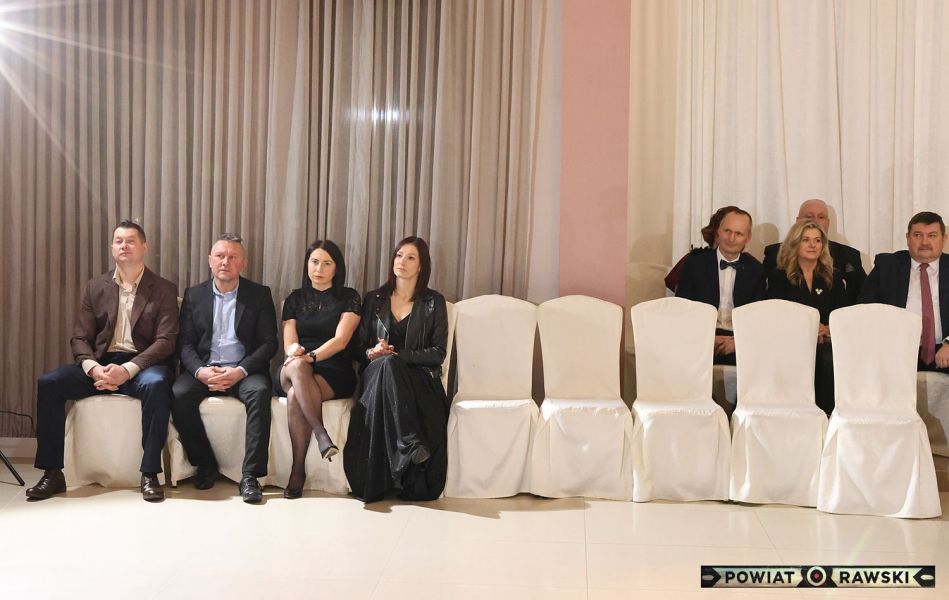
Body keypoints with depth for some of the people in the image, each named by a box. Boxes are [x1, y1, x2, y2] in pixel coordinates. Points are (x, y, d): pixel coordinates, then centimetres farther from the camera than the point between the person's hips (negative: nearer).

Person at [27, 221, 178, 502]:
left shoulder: (164, 290, 2)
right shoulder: (96, 287, 12)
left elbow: (166, 341, -8)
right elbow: (80, 338, 7)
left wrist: (127, 370, -23)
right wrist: (93, 368, -16)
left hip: (141, 364, -4)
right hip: (100, 362, 4)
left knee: (156, 384, -38)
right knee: (48, 383, -20)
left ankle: (150, 475, -29)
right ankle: (52, 472, -12)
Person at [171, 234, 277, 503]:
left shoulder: (260, 295, 6)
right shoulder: (194, 295, 11)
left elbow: (269, 343, -1)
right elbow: (185, 343, 5)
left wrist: (240, 371, -17)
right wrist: (200, 371, -16)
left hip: (243, 371, -2)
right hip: (203, 369, 2)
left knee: (259, 392, -34)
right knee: (179, 394, -28)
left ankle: (250, 476, -31)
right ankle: (205, 465, -10)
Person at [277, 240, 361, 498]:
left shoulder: (348, 298, 7)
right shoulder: (295, 299, 17)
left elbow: (340, 340, -6)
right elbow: (289, 343, 6)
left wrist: (311, 356, -23)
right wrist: (296, 351, -19)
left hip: (334, 372, -2)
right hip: (294, 371, 2)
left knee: (296, 396, -35)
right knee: (297, 365, -37)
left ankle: (298, 471, -29)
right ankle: (321, 434, -39)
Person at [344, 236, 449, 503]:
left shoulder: (434, 302, 9)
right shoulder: (374, 299, 17)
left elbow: (438, 352, 0)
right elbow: (361, 346, 15)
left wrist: (396, 354, -11)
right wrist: (373, 352, -9)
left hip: (420, 378, -2)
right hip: (378, 373, 2)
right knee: (385, 365, -36)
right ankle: (412, 447, -41)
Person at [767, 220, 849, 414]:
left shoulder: (834, 277, 19)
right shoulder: (779, 277, 11)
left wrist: (829, 330, -13)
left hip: (827, 343, 2)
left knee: (830, 359, -34)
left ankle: (827, 412, -24)